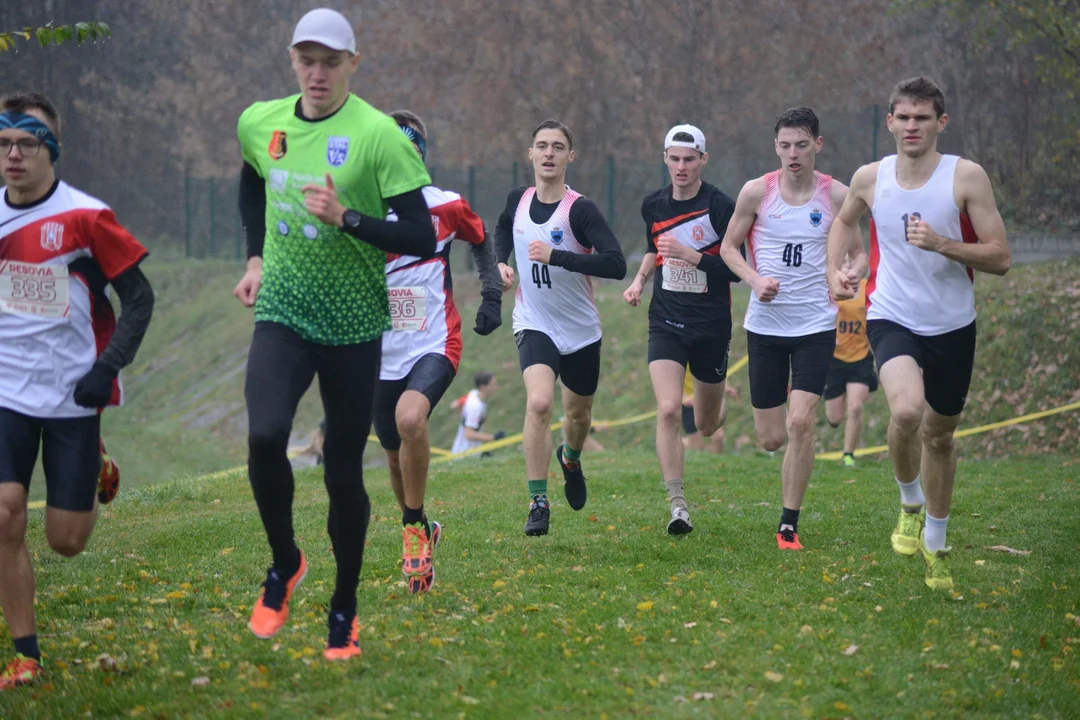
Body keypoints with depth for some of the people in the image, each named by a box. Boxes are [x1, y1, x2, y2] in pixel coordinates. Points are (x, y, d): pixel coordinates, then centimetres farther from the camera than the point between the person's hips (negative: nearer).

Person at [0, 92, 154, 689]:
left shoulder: (85, 217, -12)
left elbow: (138, 297, -6)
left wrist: (108, 367, -14)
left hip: (73, 396, -3)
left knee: (66, 541, 3)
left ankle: (97, 472, 38)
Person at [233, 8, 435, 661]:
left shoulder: (378, 135, -12)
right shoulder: (259, 124, 3)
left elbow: (422, 239, -15)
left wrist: (346, 219, -25)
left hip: (354, 326, -2)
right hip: (282, 314, 2)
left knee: (344, 472, 4)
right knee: (265, 436, -22)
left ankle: (344, 611, 23)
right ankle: (284, 564, 4)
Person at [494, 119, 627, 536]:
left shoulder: (580, 209, -18)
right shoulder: (518, 201, -3)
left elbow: (616, 264, -29)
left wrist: (555, 256, -34)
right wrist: (500, 261, 4)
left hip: (581, 329, -1)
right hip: (534, 325, 1)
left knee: (578, 412, 17)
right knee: (539, 402, -23)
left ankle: (570, 459, 54)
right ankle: (538, 503, -17)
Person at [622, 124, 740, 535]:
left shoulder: (721, 206, -11)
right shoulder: (653, 205, 3)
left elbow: (735, 270, -14)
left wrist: (688, 254, -24)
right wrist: (640, 280, 9)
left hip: (711, 327, -2)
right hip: (666, 324, 2)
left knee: (706, 426, 12)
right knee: (667, 410, -19)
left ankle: (719, 403, 52)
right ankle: (678, 507, -15)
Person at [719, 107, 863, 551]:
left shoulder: (836, 196, -2)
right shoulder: (756, 192, -2)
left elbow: (858, 252, 8)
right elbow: (729, 246, 7)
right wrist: (755, 280, -11)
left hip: (816, 323, -1)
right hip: (765, 323, 1)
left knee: (800, 422, -16)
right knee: (771, 438, 2)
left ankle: (789, 525, -4)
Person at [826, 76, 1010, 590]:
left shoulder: (967, 177, -10)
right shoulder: (870, 179, -2)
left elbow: (1000, 258, -12)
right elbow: (845, 221, 22)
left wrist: (941, 244, -25)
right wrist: (834, 269, 6)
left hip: (953, 326, 0)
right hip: (892, 318, 0)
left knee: (939, 434, 13)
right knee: (907, 409, -28)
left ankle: (935, 542, 35)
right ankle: (910, 504, 0)